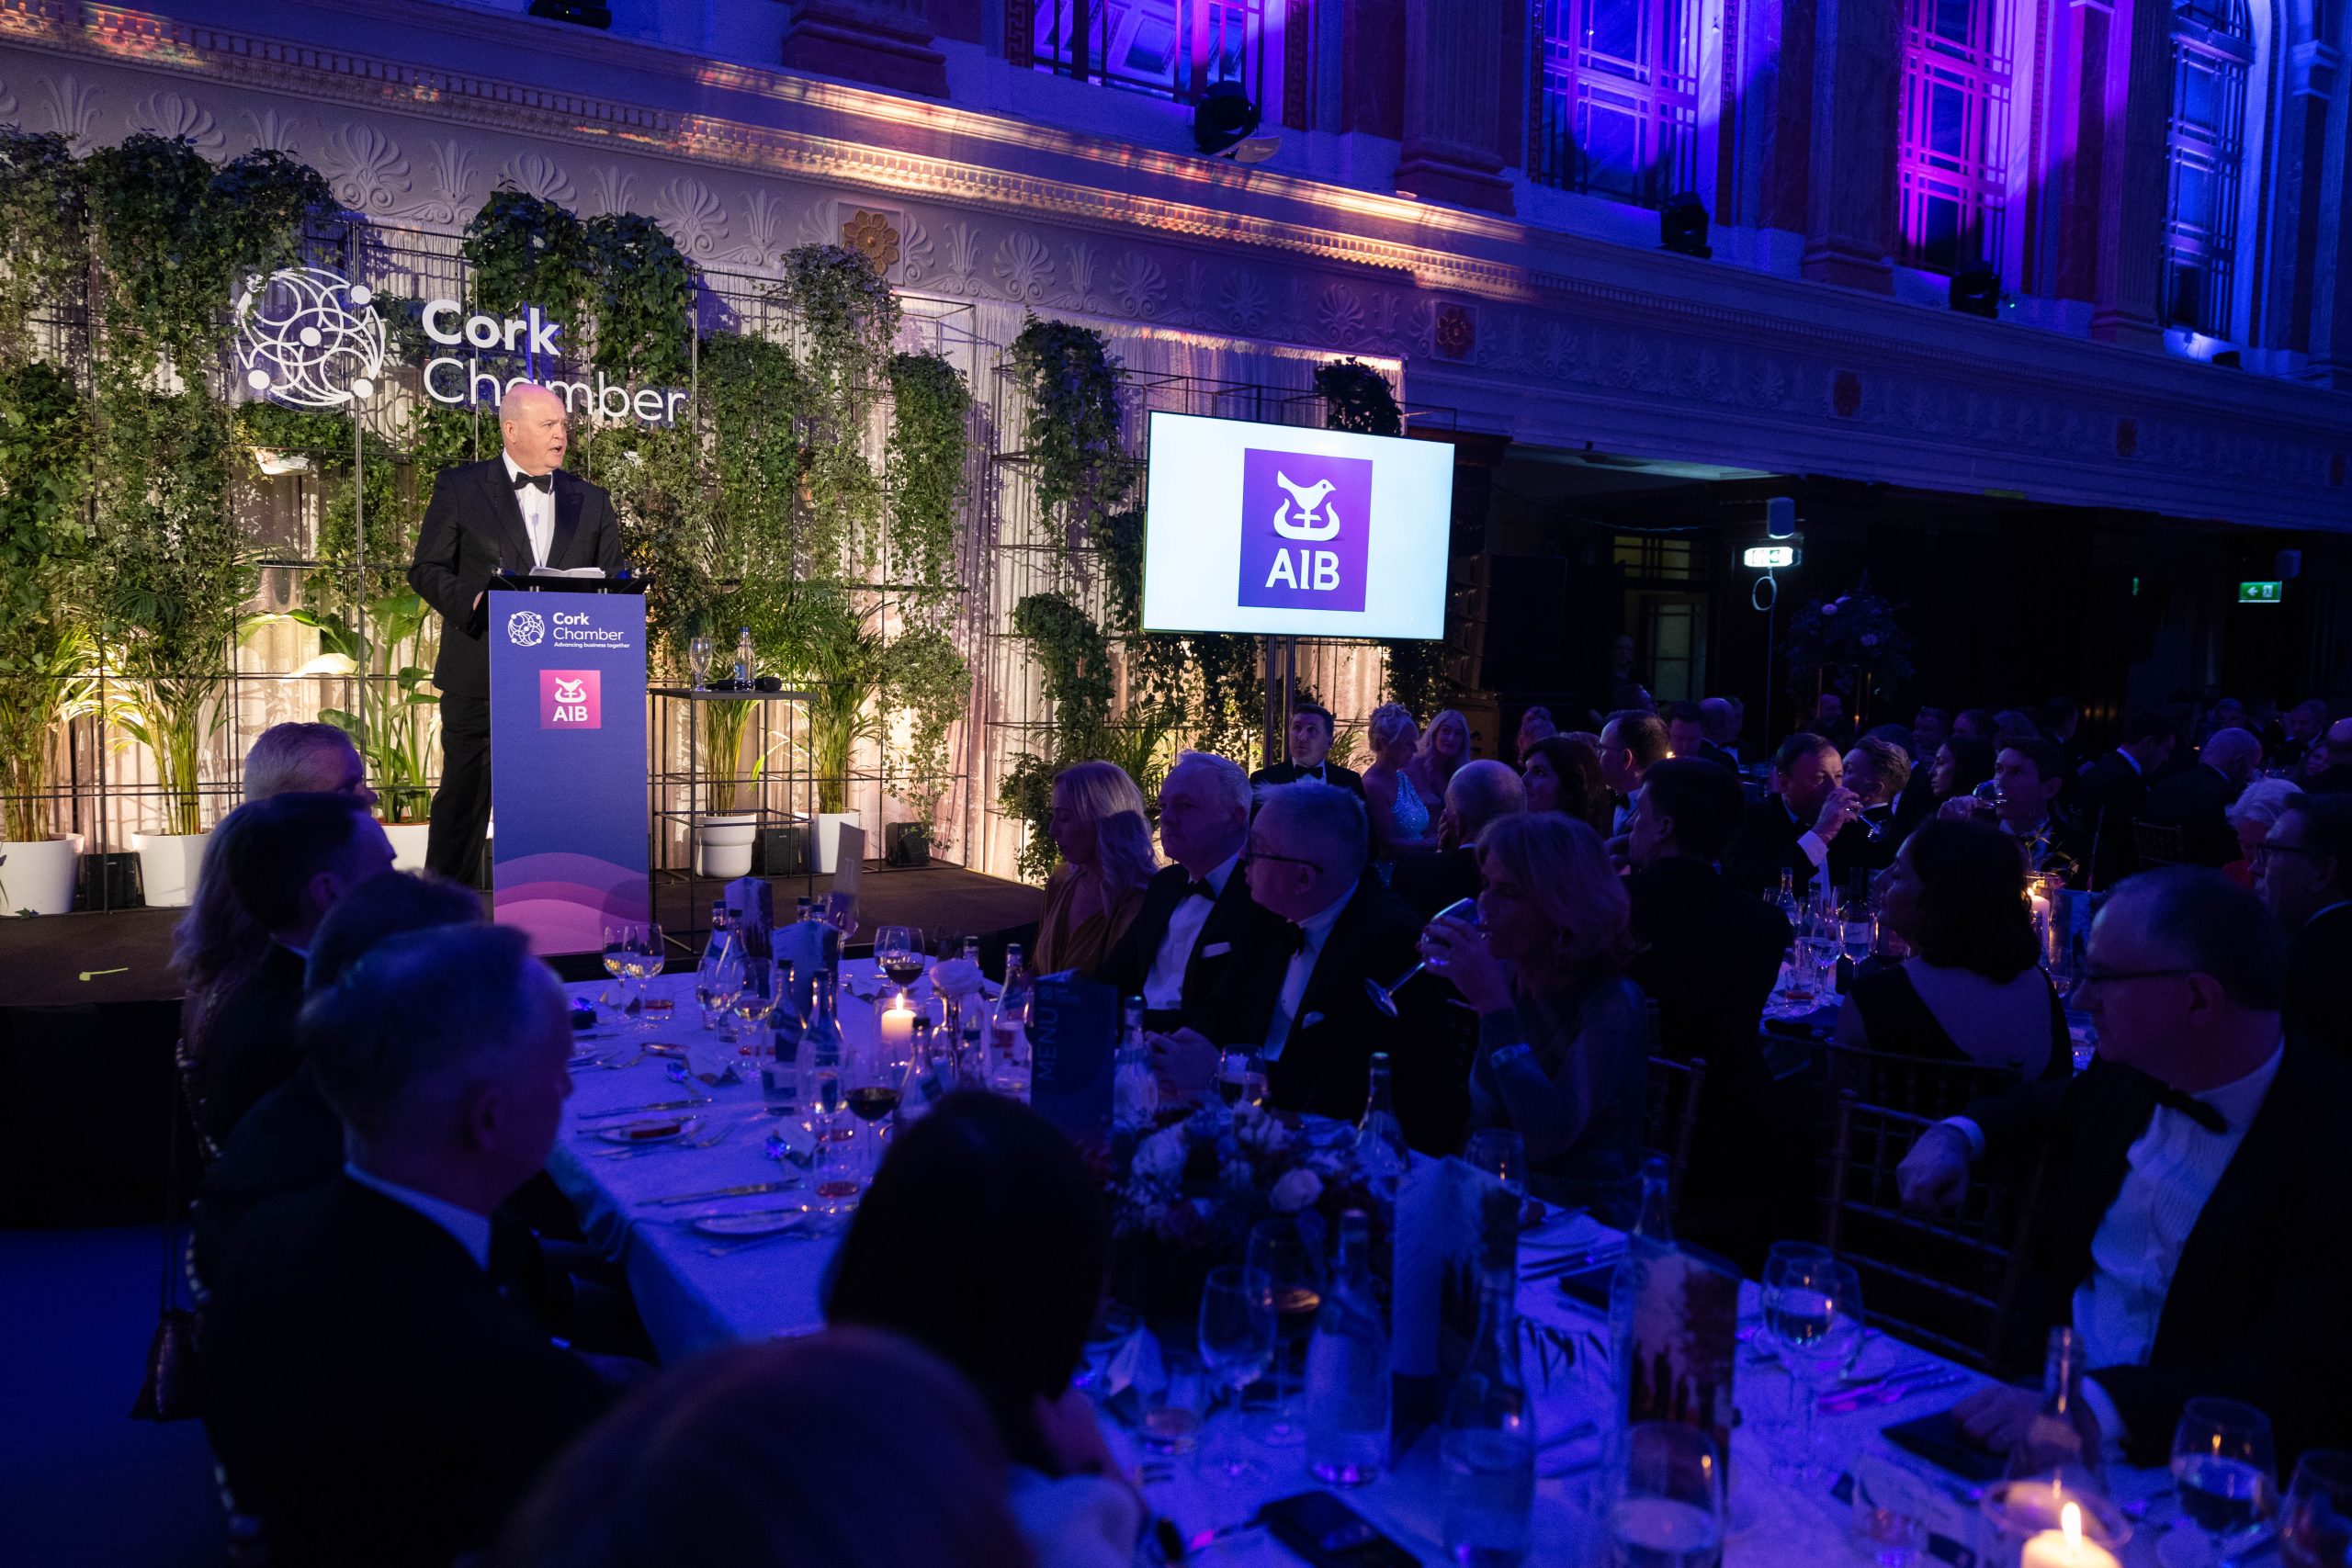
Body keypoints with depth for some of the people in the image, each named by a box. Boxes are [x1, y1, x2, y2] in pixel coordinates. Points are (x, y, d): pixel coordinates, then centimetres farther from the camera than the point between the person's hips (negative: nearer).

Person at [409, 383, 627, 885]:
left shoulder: (591, 501, 14)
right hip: (481, 677, -2)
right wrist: (471, 599, -16)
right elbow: (426, 569, 3)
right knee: (464, 799, 2)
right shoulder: (459, 487, 5)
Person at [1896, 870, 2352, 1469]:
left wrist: (2098, 1408, -38)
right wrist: (1957, 1134, 5)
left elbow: (2293, 1377, -26)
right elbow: (2051, 1107, 26)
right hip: (2043, 1385, 7)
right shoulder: (2136, 1069, 2)